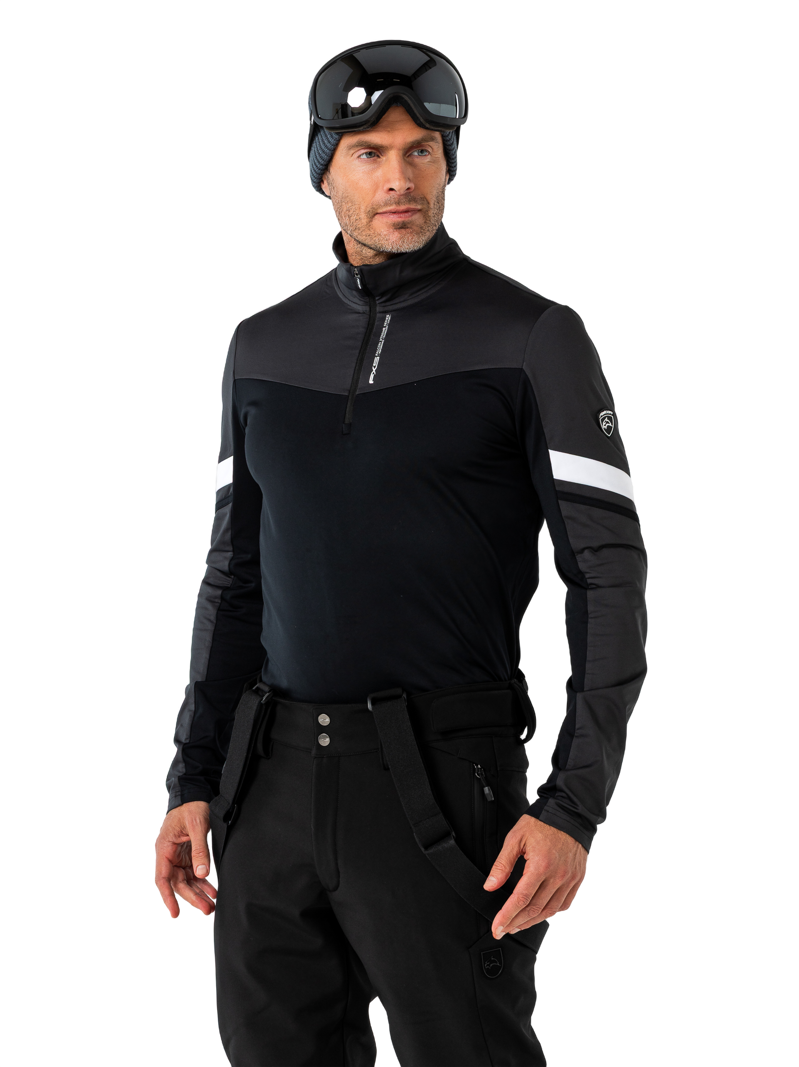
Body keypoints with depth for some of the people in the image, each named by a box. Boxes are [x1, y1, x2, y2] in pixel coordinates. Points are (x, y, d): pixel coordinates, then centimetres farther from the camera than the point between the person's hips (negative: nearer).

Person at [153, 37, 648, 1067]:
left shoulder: (532, 339, -4)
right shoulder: (266, 346, 11)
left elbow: (608, 575, -7)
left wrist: (576, 808, -18)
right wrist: (192, 784, 9)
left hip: (439, 784, -5)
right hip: (277, 786, 5)